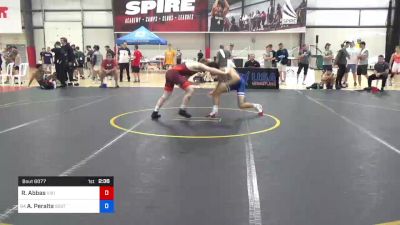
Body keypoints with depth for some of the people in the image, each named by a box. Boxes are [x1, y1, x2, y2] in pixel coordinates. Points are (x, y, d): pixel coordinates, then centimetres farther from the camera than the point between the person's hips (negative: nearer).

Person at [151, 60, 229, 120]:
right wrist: (225, 73, -14)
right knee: (190, 90, -12)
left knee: (166, 95, 21)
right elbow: (211, 70, -14)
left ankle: (155, 113, 27)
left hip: (170, 73, 10)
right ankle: (182, 110, 0)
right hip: (174, 73, -10)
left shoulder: (193, 65, 24)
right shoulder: (199, 65, -2)